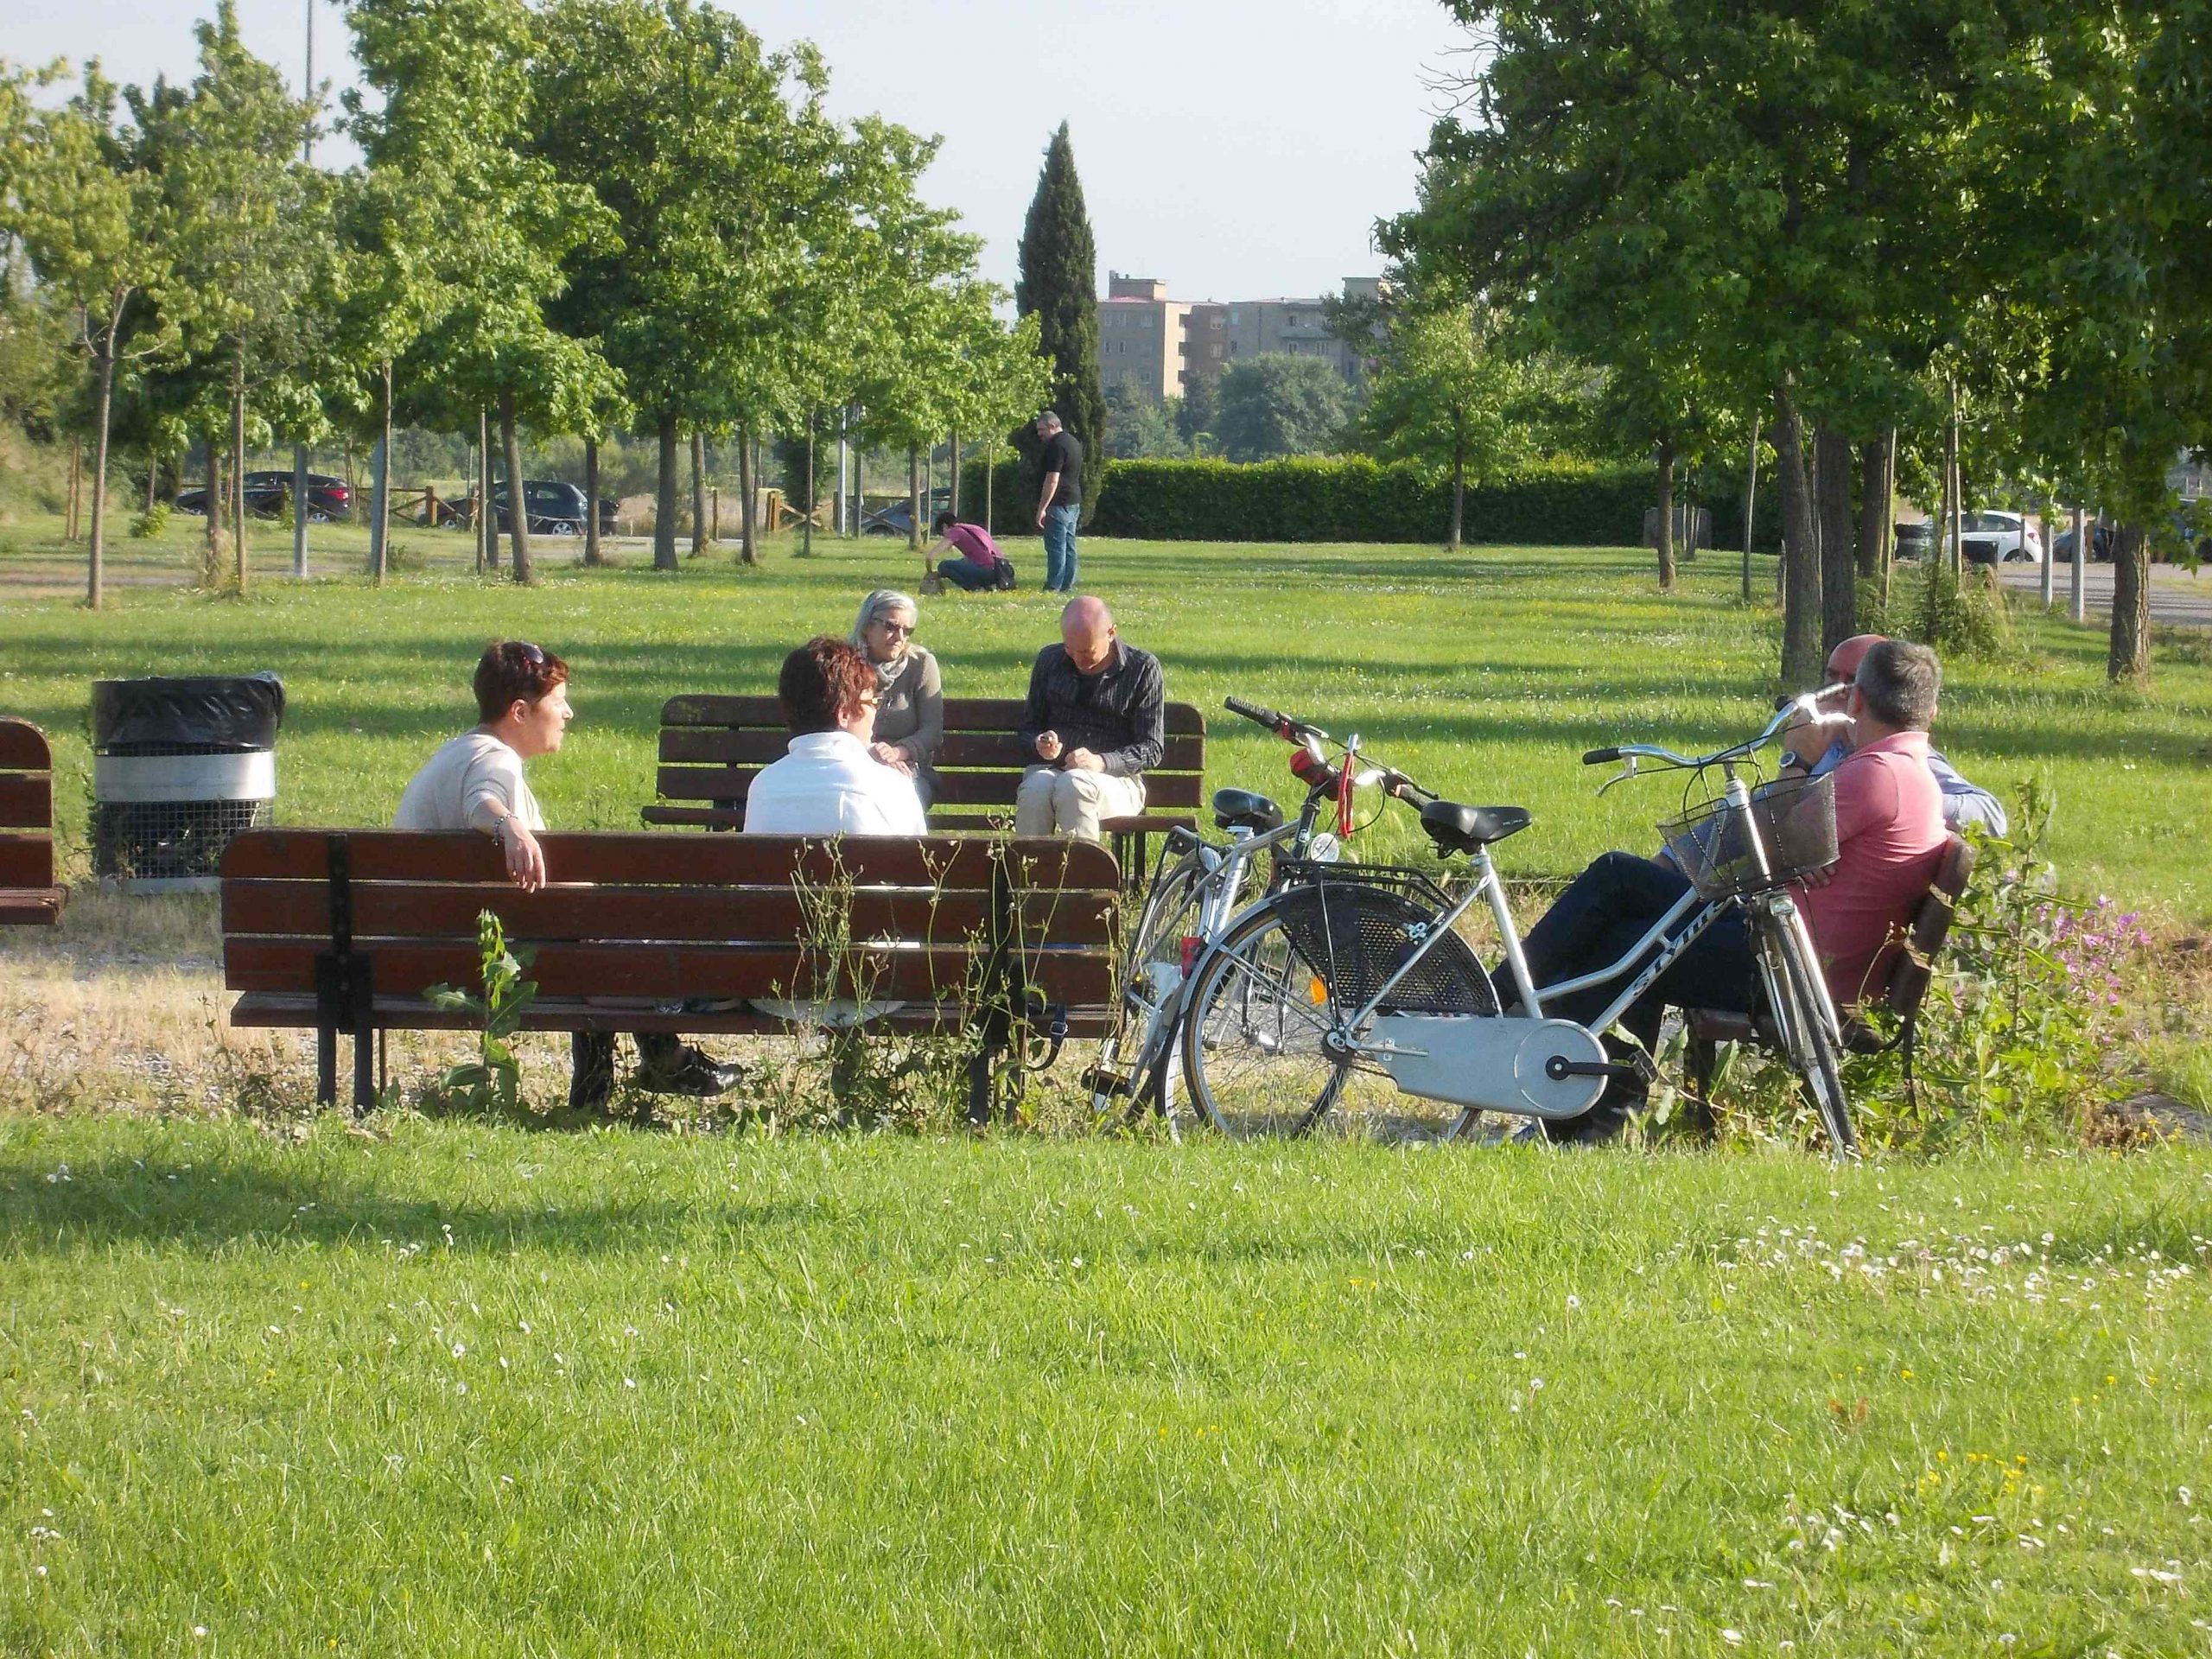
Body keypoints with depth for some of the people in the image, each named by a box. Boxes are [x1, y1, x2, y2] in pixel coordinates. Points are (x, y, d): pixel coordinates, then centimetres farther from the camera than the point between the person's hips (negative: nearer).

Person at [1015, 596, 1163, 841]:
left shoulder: (1143, 669, 2)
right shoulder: (1050, 660, 12)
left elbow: (1151, 750, -1)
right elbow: (1028, 729, 19)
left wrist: (1101, 762, -19)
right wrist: (1040, 745, -6)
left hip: (1117, 779, -3)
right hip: (1051, 769, 3)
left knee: (1073, 785, -38)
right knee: (1035, 789, -35)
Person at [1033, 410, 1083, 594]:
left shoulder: (1056, 446, -16)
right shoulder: (1073, 442, 16)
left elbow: (1052, 480, -22)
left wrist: (1042, 508, -21)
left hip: (1059, 503, -10)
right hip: (1074, 502, 10)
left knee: (1056, 547, -9)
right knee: (1069, 546, 10)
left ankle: (1053, 587, -10)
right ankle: (1068, 585, 11)